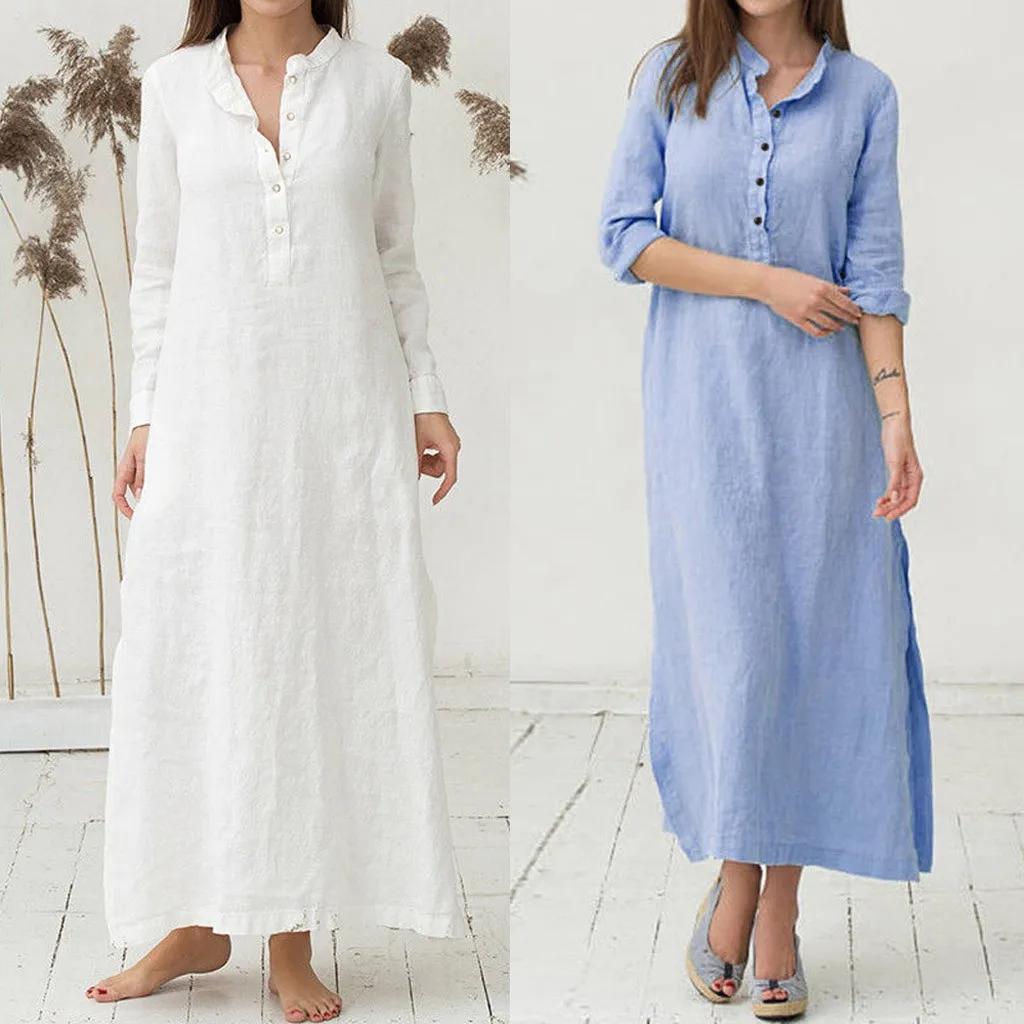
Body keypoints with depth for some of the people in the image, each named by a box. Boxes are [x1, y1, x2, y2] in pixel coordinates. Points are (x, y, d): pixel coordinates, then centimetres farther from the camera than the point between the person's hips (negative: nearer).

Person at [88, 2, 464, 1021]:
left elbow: (394, 257, 8)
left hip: (343, 411, 0)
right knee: (195, 653, 3)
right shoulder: (174, 85, 4)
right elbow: (158, 266, 7)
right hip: (211, 409, 0)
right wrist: (145, 416, 3)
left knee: (330, 651, 2)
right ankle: (198, 918, 17)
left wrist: (425, 399, 5)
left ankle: (293, 932, 13)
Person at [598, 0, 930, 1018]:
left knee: (812, 641, 0)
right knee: (725, 638, -2)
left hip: (818, 405, 1)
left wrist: (896, 420, -8)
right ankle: (736, 875, 14)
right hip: (702, 400, -1)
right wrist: (765, 281, -9)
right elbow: (623, 238, -2)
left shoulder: (862, 93, 4)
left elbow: (873, 273, 1)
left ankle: (779, 904, 10)